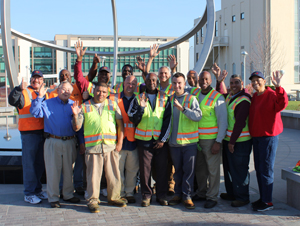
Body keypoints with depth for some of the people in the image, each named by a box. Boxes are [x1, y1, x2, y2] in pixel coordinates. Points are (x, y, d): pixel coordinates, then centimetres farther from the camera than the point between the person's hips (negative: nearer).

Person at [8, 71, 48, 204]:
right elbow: (12, 101, -22)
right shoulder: (24, 93, -2)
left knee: (40, 163, 13)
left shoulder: (45, 94, 16)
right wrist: (20, 89, -34)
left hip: (43, 132, 6)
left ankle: (37, 189, 26)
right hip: (29, 133, -6)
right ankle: (29, 193, 7)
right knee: (29, 163, -2)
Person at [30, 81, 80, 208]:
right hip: (53, 142, -3)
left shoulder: (73, 105, 11)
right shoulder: (48, 104, 5)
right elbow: (35, 112, -9)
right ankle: (53, 198, 12)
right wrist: (39, 97, -15)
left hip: (69, 142, 3)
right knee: (53, 171, 1)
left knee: (69, 170, 11)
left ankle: (68, 194, 25)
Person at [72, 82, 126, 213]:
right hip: (92, 147, -1)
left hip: (111, 145, 1)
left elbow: (120, 124, 10)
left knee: (113, 174, 7)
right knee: (93, 175, 1)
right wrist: (75, 115, -12)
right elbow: (76, 128, 6)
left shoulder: (113, 104, 11)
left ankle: (113, 197, 23)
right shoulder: (85, 107, 8)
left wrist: (120, 142, 2)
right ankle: (92, 200, 15)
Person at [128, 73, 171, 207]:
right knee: (145, 169, 3)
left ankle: (161, 195, 17)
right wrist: (141, 108, -19)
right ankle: (146, 195, 15)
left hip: (160, 141, 0)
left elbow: (168, 120, 3)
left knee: (162, 168, 4)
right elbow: (133, 119, -1)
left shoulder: (164, 98, 7)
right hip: (144, 139, 0)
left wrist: (163, 139, -4)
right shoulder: (138, 99, 7)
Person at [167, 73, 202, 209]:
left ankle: (187, 196, 9)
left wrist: (182, 108, -26)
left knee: (189, 170, 0)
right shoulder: (170, 99, 10)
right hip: (174, 141, 3)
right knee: (177, 170, 11)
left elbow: (198, 116, -15)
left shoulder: (191, 98, -1)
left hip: (189, 141, -3)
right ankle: (178, 194, 22)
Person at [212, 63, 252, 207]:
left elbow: (240, 123, -21)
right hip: (228, 139, 9)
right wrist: (219, 79, 16)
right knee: (229, 168, 18)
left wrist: (232, 142, -19)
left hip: (240, 141, -9)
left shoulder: (244, 100, -18)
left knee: (239, 169, 0)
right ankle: (231, 193, 32)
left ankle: (242, 197, 12)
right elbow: (221, 93, 32)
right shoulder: (230, 96, 9)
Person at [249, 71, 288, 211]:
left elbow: (282, 104, -33)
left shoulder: (271, 95, -12)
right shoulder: (254, 97, 13)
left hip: (268, 136, -9)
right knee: (258, 169, 13)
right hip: (256, 137, 9)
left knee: (266, 169, -5)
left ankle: (267, 202, 3)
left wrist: (278, 87, -44)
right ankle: (262, 198, 24)